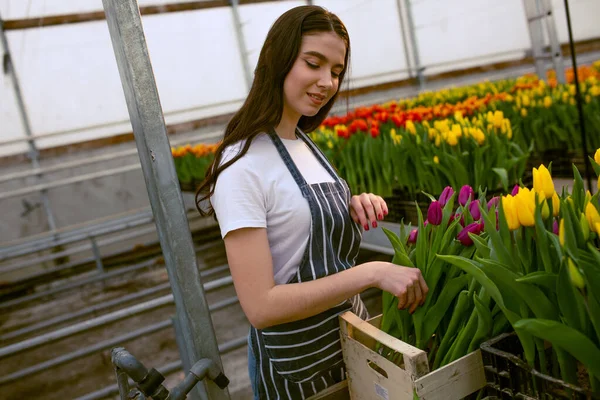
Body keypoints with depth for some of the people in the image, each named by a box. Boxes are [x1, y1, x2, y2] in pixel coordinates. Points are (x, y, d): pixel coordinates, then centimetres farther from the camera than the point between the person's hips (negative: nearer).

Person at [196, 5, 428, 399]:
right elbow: (260, 306, -27)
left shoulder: (306, 144, 1)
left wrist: (357, 209, -9)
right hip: (296, 362, -7)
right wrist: (372, 273, -31)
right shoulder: (243, 167, -23)